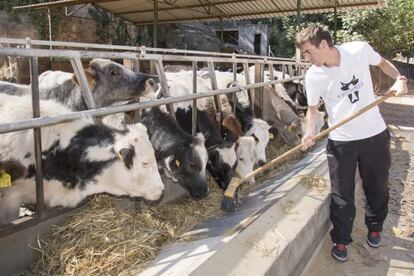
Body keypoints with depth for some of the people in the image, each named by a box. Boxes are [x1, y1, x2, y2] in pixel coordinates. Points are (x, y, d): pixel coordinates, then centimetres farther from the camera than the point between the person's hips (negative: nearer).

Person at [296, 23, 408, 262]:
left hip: (375, 134, 1)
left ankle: (375, 227, 43)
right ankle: (341, 240, 24)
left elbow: (382, 62, 9)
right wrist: (311, 132, -18)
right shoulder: (313, 76, -12)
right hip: (341, 140, -1)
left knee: (377, 188, 17)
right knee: (342, 195, 4)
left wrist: (400, 78, -7)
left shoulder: (360, 49, -11)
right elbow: (313, 107, -1)